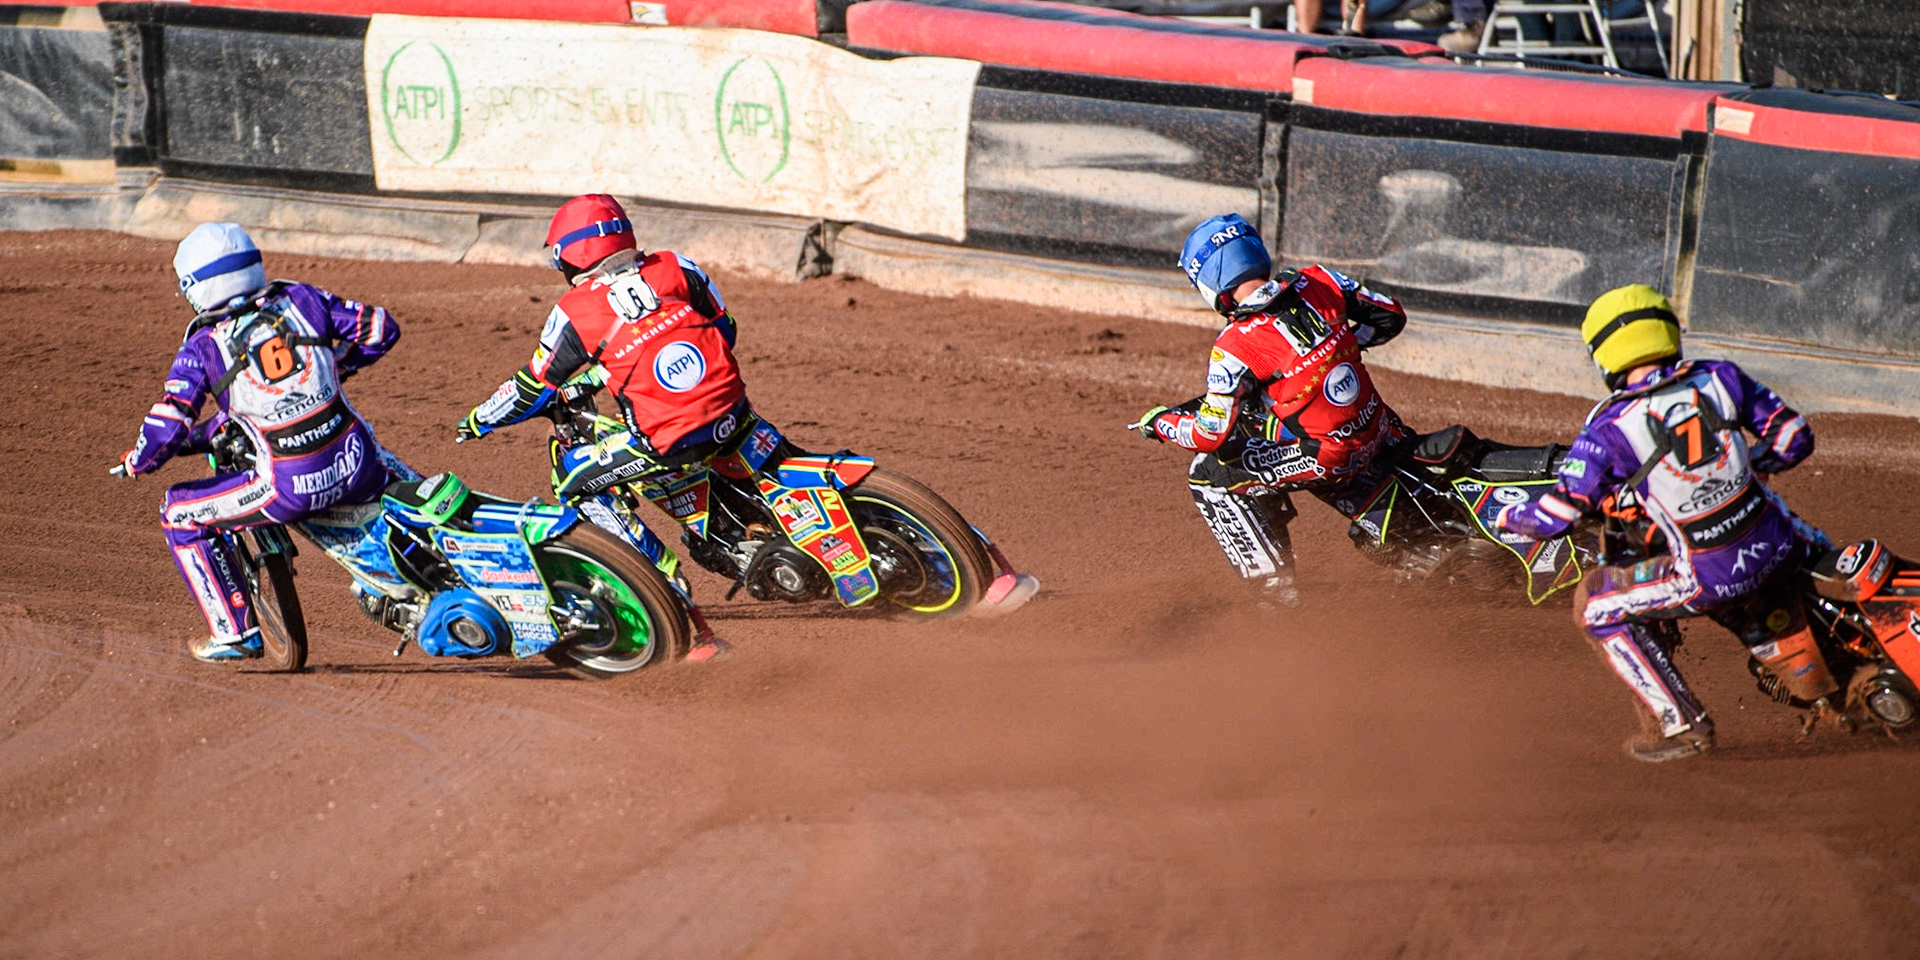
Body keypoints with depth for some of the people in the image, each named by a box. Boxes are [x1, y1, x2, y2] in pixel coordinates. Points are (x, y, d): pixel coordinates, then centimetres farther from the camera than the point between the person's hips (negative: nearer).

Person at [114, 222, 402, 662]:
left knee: (181, 515, 15)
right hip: (355, 468, 4)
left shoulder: (202, 349, -1)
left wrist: (135, 462, 13)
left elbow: (169, 427, -8)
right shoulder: (301, 300, 8)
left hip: (291, 488, -4)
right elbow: (380, 327, 11)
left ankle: (235, 632, 14)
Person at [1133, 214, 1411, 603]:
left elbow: (1212, 435, -13)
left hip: (1327, 456, -7)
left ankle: (1275, 581, 8)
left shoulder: (1235, 347, -18)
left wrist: (1160, 423, 6)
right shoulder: (1317, 283, -3)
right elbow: (1391, 316, 7)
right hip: (1376, 425, 7)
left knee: (1207, 475, 6)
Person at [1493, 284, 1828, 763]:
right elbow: (1795, 436, 8)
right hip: (1778, 551, 5)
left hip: (1711, 580, -5)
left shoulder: (1610, 428, -8)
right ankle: (1815, 683, 47)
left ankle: (1678, 722, 13)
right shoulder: (1720, 378, 2)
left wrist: (1507, 516, 13)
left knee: (1596, 605, 14)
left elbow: (1555, 517, -8)